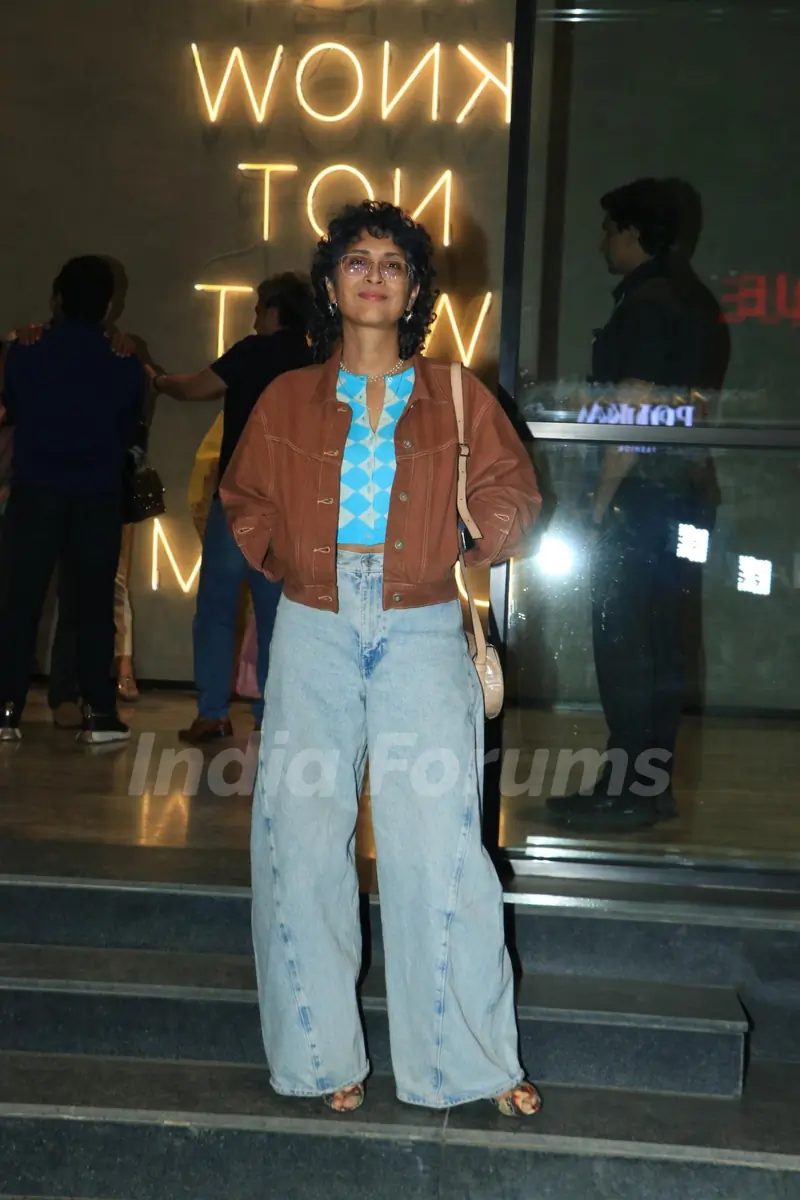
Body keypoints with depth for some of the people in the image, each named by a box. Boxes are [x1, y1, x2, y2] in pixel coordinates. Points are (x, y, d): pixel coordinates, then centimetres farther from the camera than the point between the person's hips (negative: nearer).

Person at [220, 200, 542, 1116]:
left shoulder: (457, 399, 9)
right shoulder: (286, 401, 12)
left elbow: (510, 494, 16)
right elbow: (245, 505, 20)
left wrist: (473, 559, 3)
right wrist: (293, 566, 7)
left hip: (421, 636, -1)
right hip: (314, 635, 2)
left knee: (438, 842, -6)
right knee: (301, 838, -1)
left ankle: (472, 1057, 7)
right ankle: (322, 1054, 12)